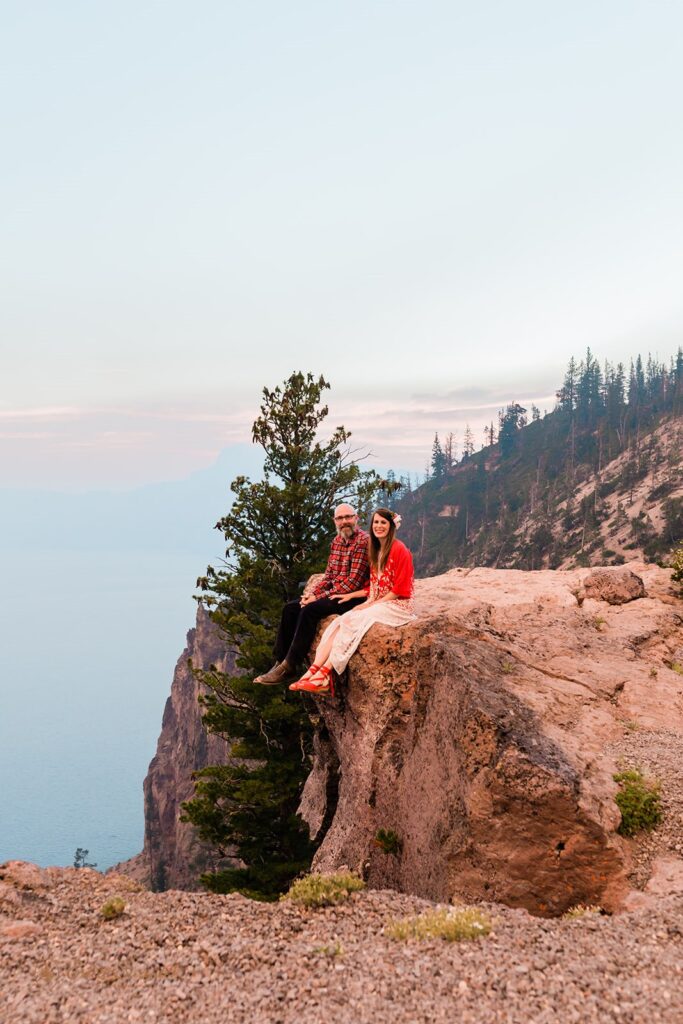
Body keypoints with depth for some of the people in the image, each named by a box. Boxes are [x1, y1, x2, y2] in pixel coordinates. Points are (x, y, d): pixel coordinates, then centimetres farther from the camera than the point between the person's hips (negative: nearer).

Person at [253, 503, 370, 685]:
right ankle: (281, 662, -1)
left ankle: (289, 668, -21)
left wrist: (320, 597, -18)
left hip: (353, 597, -9)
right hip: (334, 594, 9)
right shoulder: (337, 541, 12)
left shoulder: (363, 541, -15)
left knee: (310, 610, -27)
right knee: (290, 608, -2)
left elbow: (353, 582, -20)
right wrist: (312, 593, -2)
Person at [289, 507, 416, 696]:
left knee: (351, 622, -28)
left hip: (396, 605, -7)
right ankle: (314, 671, -32)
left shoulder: (399, 550, -10)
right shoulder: (374, 551, 16)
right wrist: (351, 595, 6)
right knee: (339, 623, -18)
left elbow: (399, 589, -13)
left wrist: (371, 604, -15)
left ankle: (324, 674, -31)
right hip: (376, 603, 7)